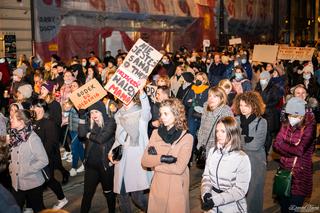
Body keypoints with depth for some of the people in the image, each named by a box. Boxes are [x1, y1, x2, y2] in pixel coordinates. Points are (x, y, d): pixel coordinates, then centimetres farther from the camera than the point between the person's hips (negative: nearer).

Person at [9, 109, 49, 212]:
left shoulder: (32, 138, -20)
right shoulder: (15, 136, 1)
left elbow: (44, 161, -20)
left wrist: (25, 171, -19)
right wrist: (11, 167, -1)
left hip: (32, 183, -6)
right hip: (16, 183, 6)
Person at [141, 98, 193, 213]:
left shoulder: (186, 138, -11)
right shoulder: (156, 133, 2)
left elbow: (179, 168, -19)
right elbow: (144, 161, -4)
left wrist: (155, 163, -10)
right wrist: (162, 158, -19)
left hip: (176, 189, -4)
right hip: (157, 187, 4)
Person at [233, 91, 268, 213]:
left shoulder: (261, 122, -8)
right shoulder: (237, 120, 2)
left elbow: (255, 145, -15)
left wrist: (239, 142, -8)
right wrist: (246, 140, -11)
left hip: (255, 162, -3)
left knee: (253, 191, 8)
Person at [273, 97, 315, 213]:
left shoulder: (309, 127, -12)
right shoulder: (285, 125, 3)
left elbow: (300, 150, -20)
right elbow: (276, 145, -4)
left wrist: (282, 144, -11)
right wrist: (292, 149, -18)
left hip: (300, 174, -4)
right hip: (284, 170, 5)